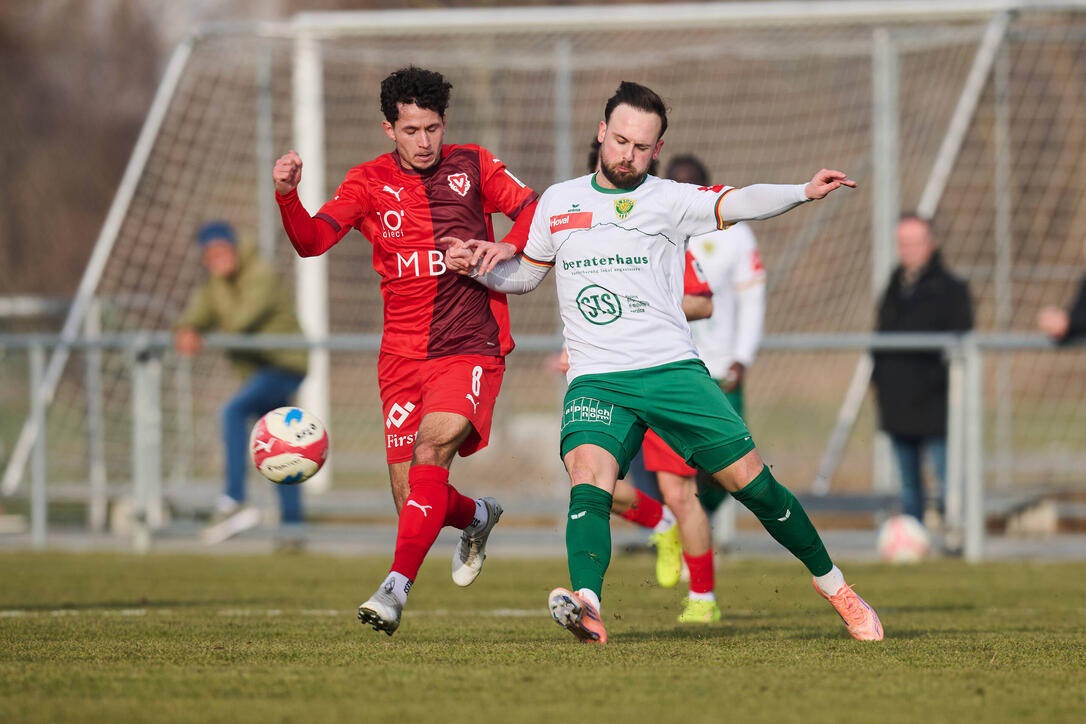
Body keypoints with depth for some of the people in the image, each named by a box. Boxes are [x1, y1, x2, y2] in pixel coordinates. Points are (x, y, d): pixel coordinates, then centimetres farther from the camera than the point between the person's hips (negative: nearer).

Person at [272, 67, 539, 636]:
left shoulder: (472, 166, 6)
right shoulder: (370, 182, 5)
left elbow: (534, 210, 12)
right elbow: (313, 240, -7)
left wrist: (510, 247, -9)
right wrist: (287, 196, -26)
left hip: (472, 348, -2)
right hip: (403, 354, 2)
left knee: (433, 445, -27)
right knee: (411, 498, -1)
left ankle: (397, 587, -30)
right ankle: (477, 517, 35)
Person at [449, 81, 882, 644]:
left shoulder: (668, 200, 3)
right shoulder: (557, 201, 14)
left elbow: (736, 204, -12)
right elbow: (527, 274, 27)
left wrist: (802, 193, -29)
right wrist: (478, 265, 8)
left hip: (672, 368, -1)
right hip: (596, 380, 1)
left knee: (751, 481, -3)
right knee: (588, 477, -26)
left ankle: (832, 584, 16)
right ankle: (585, 606, -43)